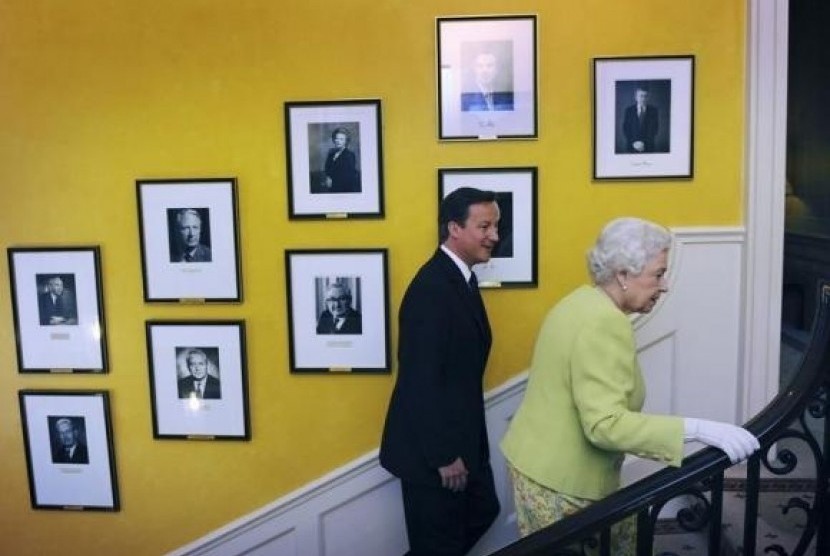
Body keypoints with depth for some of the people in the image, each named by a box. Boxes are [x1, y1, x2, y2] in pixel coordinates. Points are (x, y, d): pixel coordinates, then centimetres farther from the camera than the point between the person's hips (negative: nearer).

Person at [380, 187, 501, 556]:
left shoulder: (462, 279, 7)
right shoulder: (431, 289, -24)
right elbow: (421, 382, -25)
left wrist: (460, 446, 14)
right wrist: (444, 456, -20)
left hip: (460, 438, 10)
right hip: (432, 448, -9)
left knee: (482, 512, 23)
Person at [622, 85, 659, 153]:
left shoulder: (653, 110, 3)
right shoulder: (629, 110, 4)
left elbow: (654, 129, -1)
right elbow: (625, 129, 1)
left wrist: (644, 143, -13)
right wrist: (634, 142, -12)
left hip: (648, 147, 0)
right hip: (632, 147, 0)